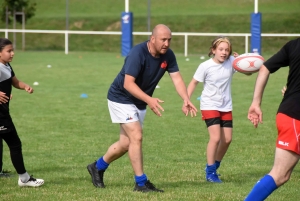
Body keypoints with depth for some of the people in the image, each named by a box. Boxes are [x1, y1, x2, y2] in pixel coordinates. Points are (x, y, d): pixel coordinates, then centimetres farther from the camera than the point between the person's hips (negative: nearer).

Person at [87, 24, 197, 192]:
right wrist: (149, 100, -44)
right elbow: (128, 83, -33)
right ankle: (141, 183, -10)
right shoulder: (138, 53, -29)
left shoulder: (168, 55, -9)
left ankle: (98, 167, 34)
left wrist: (186, 100, -32)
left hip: (140, 102, 7)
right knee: (136, 137, -16)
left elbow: (177, 78, -14)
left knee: (126, 143, 12)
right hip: (121, 98, -7)